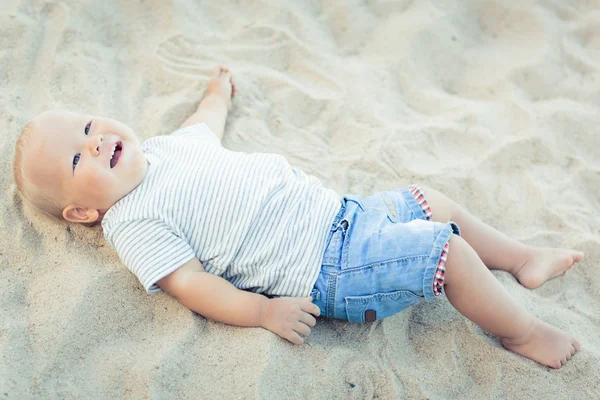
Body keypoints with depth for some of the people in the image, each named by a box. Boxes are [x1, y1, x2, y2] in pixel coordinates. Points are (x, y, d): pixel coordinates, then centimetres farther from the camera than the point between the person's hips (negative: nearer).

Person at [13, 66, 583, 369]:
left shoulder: (164, 145, 12)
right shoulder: (133, 225, -11)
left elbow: (205, 124, 33)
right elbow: (190, 284, -17)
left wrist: (220, 92, 50)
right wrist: (263, 310, -27)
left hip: (337, 210, 9)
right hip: (325, 270, -9)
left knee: (434, 203, 13)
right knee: (446, 249, -13)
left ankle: (524, 260, 33)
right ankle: (522, 332, 9)